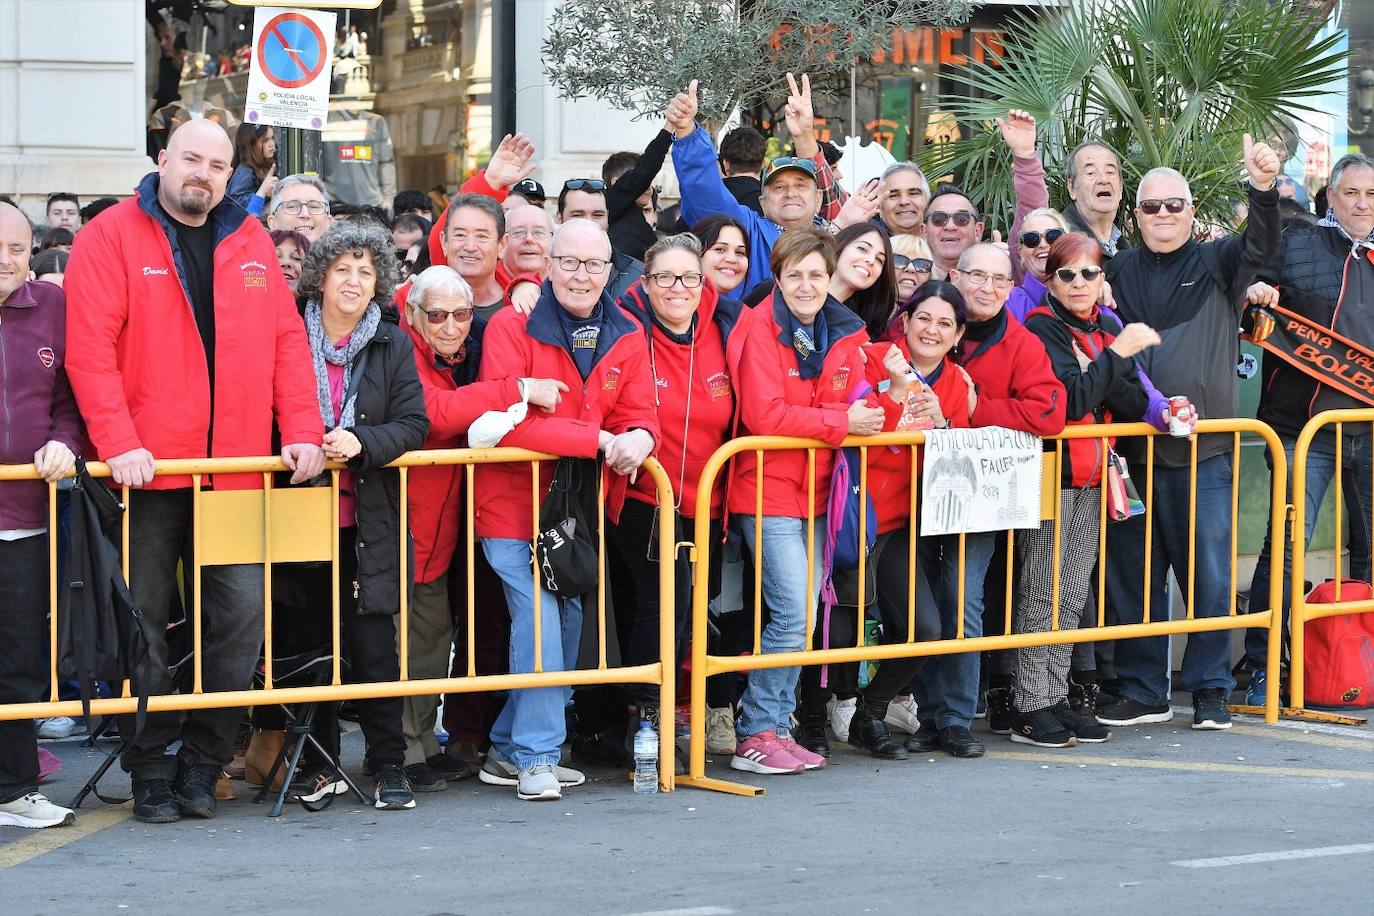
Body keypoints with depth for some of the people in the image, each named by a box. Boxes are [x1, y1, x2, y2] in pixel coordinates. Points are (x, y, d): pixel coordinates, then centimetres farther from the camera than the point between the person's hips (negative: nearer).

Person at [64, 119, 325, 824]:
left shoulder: (250, 242, 12)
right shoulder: (112, 236, -2)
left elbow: (287, 339, 9)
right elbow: (89, 347, -10)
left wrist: (301, 430, -2)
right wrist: (118, 442, -19)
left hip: (237, 468, 4)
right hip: (148, 469, -3)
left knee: (240, 612, 0)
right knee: (143, 620, 3)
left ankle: (201, 765, 12)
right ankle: (151, 771, 11)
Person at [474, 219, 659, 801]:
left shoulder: (625, 338, 5)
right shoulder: (511, 327, -12)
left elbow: (640, 415, 3)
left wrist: (637, 439, -24)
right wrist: (598, 439, -24)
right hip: (515, 501, -6)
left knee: (569, 621, 11)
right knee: (538, 616, -15)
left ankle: (508, 749, 24)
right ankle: (535, 758, -8)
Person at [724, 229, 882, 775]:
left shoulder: (844, 333, 8)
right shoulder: (760, 327, -11)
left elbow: (855, 404, 11)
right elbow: (764, 415, -19)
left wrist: (872, 411, -13)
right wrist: (843, 422, -20)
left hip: (817, 492, 7)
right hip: (768, 491, -7)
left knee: (802, 615, 8)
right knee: (795, 613, -13)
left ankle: (777, 727, 17)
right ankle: (756, 734, -4)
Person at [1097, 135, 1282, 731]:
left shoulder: (1215, 265, 6)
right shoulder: (1117, 272, 13)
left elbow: (1262, 246, -12)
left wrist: (1263, 190, -30)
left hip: (1203, 451, -2)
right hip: (1131, 451, 2)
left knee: (1209, 573, 0)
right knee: (1131, 574, 6)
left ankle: (1211, 690, 10)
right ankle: (1142, 692, 16)